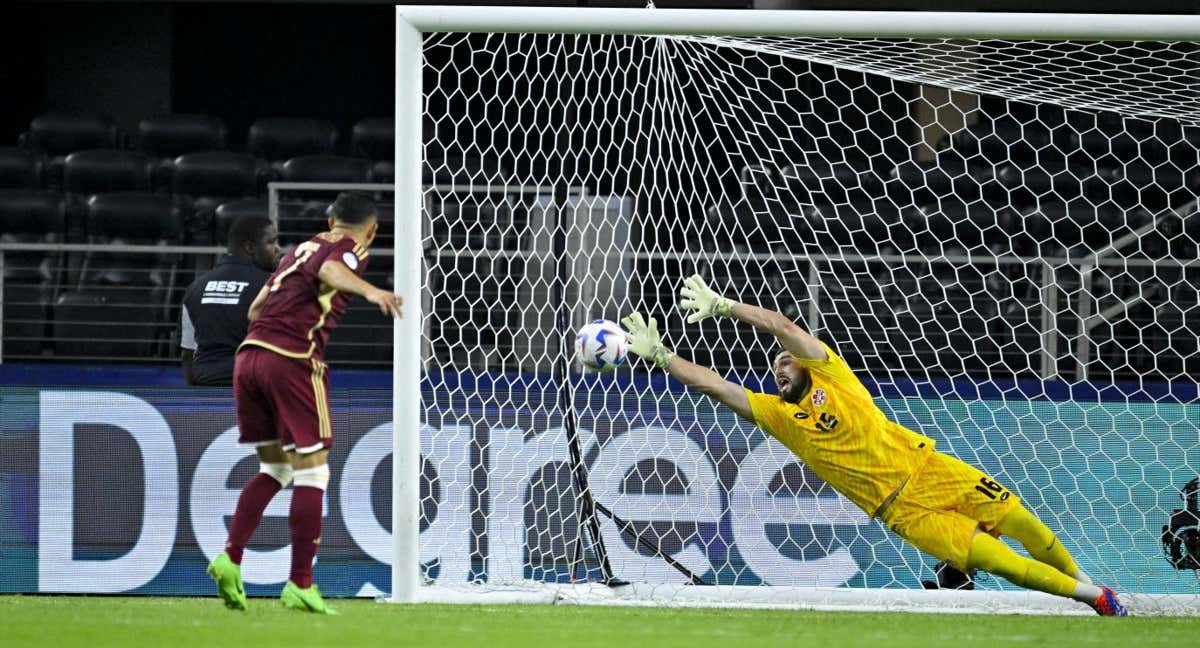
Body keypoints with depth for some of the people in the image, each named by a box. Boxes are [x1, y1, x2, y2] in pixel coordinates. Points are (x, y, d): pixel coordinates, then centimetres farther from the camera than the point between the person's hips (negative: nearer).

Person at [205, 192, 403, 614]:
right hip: (293, 360, -7)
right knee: (311, 472, -2)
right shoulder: (351, 249, 5)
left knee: (274, 469, 18)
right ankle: (300, 586, -6)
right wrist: (369, 291, -37)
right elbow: (330, 270, -21)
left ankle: (231, 557, 2)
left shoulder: (302, 248, 26)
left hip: (249, 354, 7)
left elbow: (255, 308, 32)